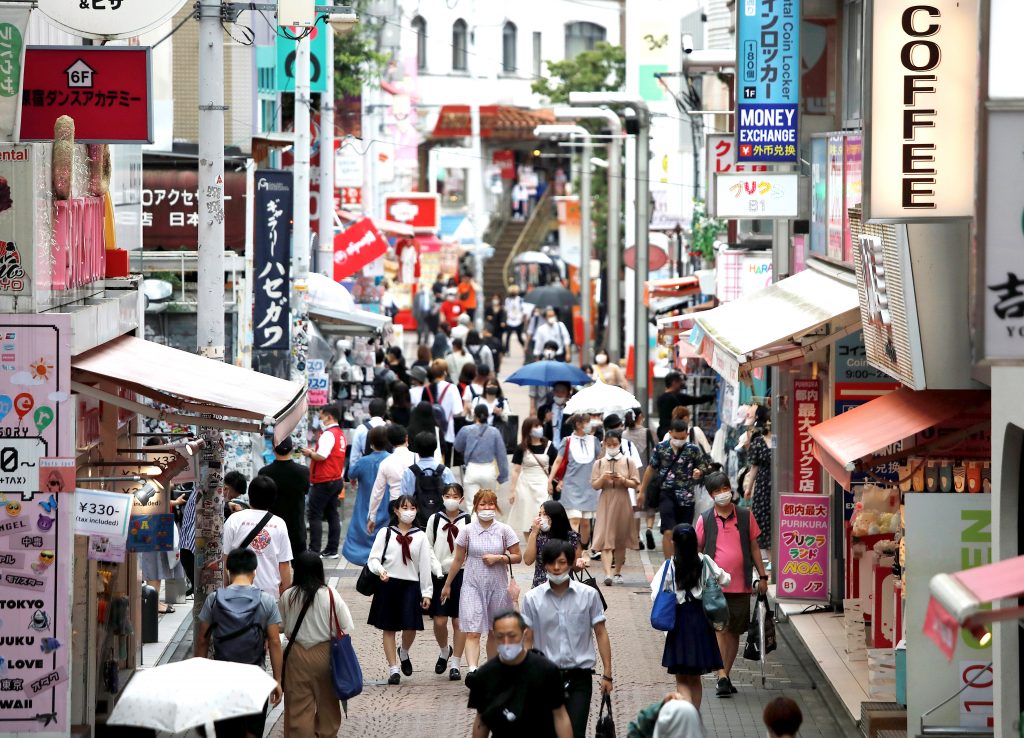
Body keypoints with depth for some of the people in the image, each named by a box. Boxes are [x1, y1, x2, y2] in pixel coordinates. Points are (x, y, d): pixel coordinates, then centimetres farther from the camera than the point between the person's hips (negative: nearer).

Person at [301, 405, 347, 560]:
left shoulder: (328, 434, -16)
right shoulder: (340, 434, 14)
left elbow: (322, 456, -26)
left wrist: (310, 453, -8)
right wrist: (314, 453, 9)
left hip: (324, 482, -10)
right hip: (337, 480, 10)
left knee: (314, 515, -5)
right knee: (332, 515, 12)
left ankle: (314, 550, -7)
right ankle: (332, 550, 14)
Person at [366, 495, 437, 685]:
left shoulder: (420, 536, 6)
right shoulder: (385, 533, 3)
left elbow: (426, 566, 6)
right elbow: (373, 557, 1)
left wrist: (427, 592, 3)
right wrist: (380, 570, -21)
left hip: (411, 584, 0)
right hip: (388, 584, 0)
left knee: (411, 627, -9)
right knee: (389, 628, 3)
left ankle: (404, 653, 23)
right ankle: (393, 668, 11)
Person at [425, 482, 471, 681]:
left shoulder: (468, 521, 0)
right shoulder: (435, 519, 4)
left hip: (461, 574, -1)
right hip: (439, 574, 1)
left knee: (459, 621, 1)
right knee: (439, 620, -1)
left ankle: (455, 664, 9)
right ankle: (445, 651, 29)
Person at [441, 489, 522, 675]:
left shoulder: (504, 530, -1)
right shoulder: (467, 531, -1)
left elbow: (518, 557, 3)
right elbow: (458, 560, 7)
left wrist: (499, 558, -13)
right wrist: (447, 584, 11)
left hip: (497, 587, 1)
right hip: (473, 586, -1)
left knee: (495, 632, 11)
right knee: (472, 632, -14)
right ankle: (472, 670, -27)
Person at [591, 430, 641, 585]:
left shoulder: (628, 462, 4)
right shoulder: (599, 463, 6)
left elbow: (635, 484, 2)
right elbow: (595, 485, 3)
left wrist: (623, 480, -15)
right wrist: (603, 478, -16)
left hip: (622, 502, 1)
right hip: (605, 503, -1)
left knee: (620, 539, 8)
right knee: (605, 539, -13)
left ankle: (618, 573, 20)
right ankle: (608, 574, -22)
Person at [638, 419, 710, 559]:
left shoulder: (693, 449, -1)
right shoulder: (661, 448, 0)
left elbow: (704, 465, 11)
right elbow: (651, 469, 11)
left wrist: (699, 471, -14)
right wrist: (642, 491, 15)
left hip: (686, 496, 1)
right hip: (667, 494, -1)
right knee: (668, 532, -13)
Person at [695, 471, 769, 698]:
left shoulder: (745, 517, 5)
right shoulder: (705, 520, 2)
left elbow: (754, 547, 12)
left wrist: (762, 576, 9)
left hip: (741, 585, 2)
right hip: (715, 585, -2)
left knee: (734, 632, 9)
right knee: (720, 629, -13)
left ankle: (726, 675, 20)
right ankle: (722, 678, -16)